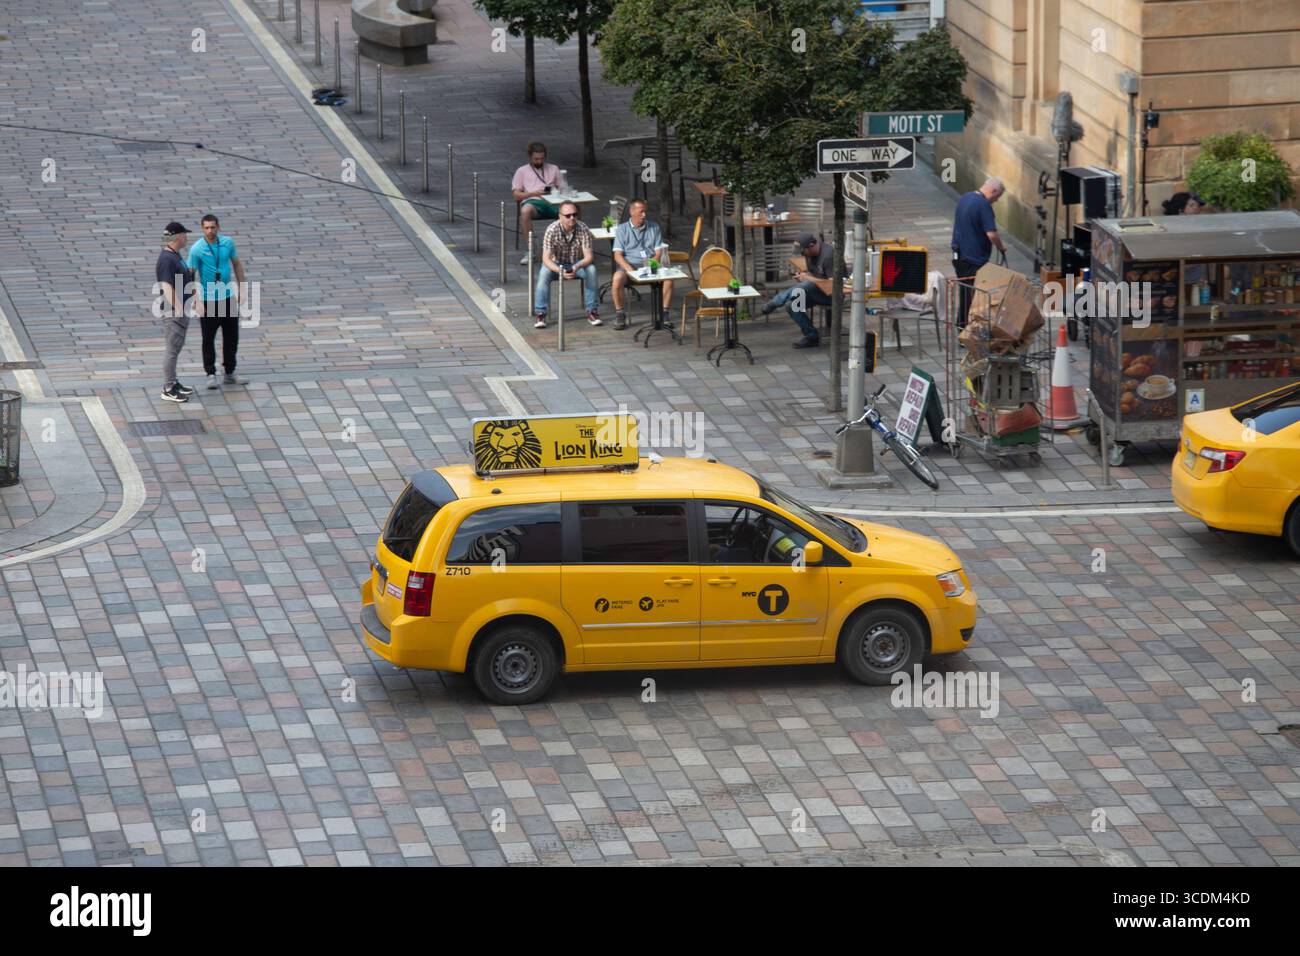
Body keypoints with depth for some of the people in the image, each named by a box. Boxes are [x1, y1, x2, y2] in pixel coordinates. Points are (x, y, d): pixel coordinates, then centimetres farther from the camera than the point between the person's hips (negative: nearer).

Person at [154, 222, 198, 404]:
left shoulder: (176, 255, 11)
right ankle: (168, 389, 0)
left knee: (176, 347, 18)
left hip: (180, 309, 10)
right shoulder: (167, 259, -21)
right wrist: (180, 310, -29)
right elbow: (167, 288, -26)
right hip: (172, 311, -10)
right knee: (171, 348, -5)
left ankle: (173, 383, 27)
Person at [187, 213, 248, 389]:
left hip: (228, 297, 5)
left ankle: (230, 374, 23)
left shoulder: (228, 243, -1)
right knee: (209, 339, 0)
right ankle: (211, 375, 9)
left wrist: (242, 290, 9)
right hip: (208, 300, -5)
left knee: (232, 337, 11)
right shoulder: (197, 249, -14)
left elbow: (237, 264, 11)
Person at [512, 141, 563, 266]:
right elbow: (516, 195, 9)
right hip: (532, 201, -2)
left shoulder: (553, 169, 27)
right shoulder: (522, 171, 19)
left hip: (553, 201, 2)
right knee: (525, 211, -41)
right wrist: (534, 193, -7)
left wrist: (556, 192, -6)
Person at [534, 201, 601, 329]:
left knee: (591, 270, -29)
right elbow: (546, 258, -25)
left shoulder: (583, 229, -19)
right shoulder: (552, 230, -23)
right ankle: (540, 313, -27)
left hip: (578, 264, 1)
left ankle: (592, 311, -19)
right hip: (557, 264, -1)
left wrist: (576, 267, -42)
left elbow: (589, 257, -21)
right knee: (544, 272, -32)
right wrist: (560, 271, -44)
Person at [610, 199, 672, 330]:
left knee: (668, 277, -29)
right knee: (618, 278, -35)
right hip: (629, 264, -1)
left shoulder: (654, 227, 14)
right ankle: (619, 314, -19)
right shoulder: (622, 229, 8)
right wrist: (629, 269, -18)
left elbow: (659, 251, 7)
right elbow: (617, 255, -1)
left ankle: (664, 313, -18)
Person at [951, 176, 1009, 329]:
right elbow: (991, 234, -23)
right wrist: (1001, 246, -5)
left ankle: (962, 322, 27)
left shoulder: (964, 198, 10)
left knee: (964, 289, 18)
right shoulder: (983, 205, -19)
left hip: (959, 253, 9)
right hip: (975, 258, -9)